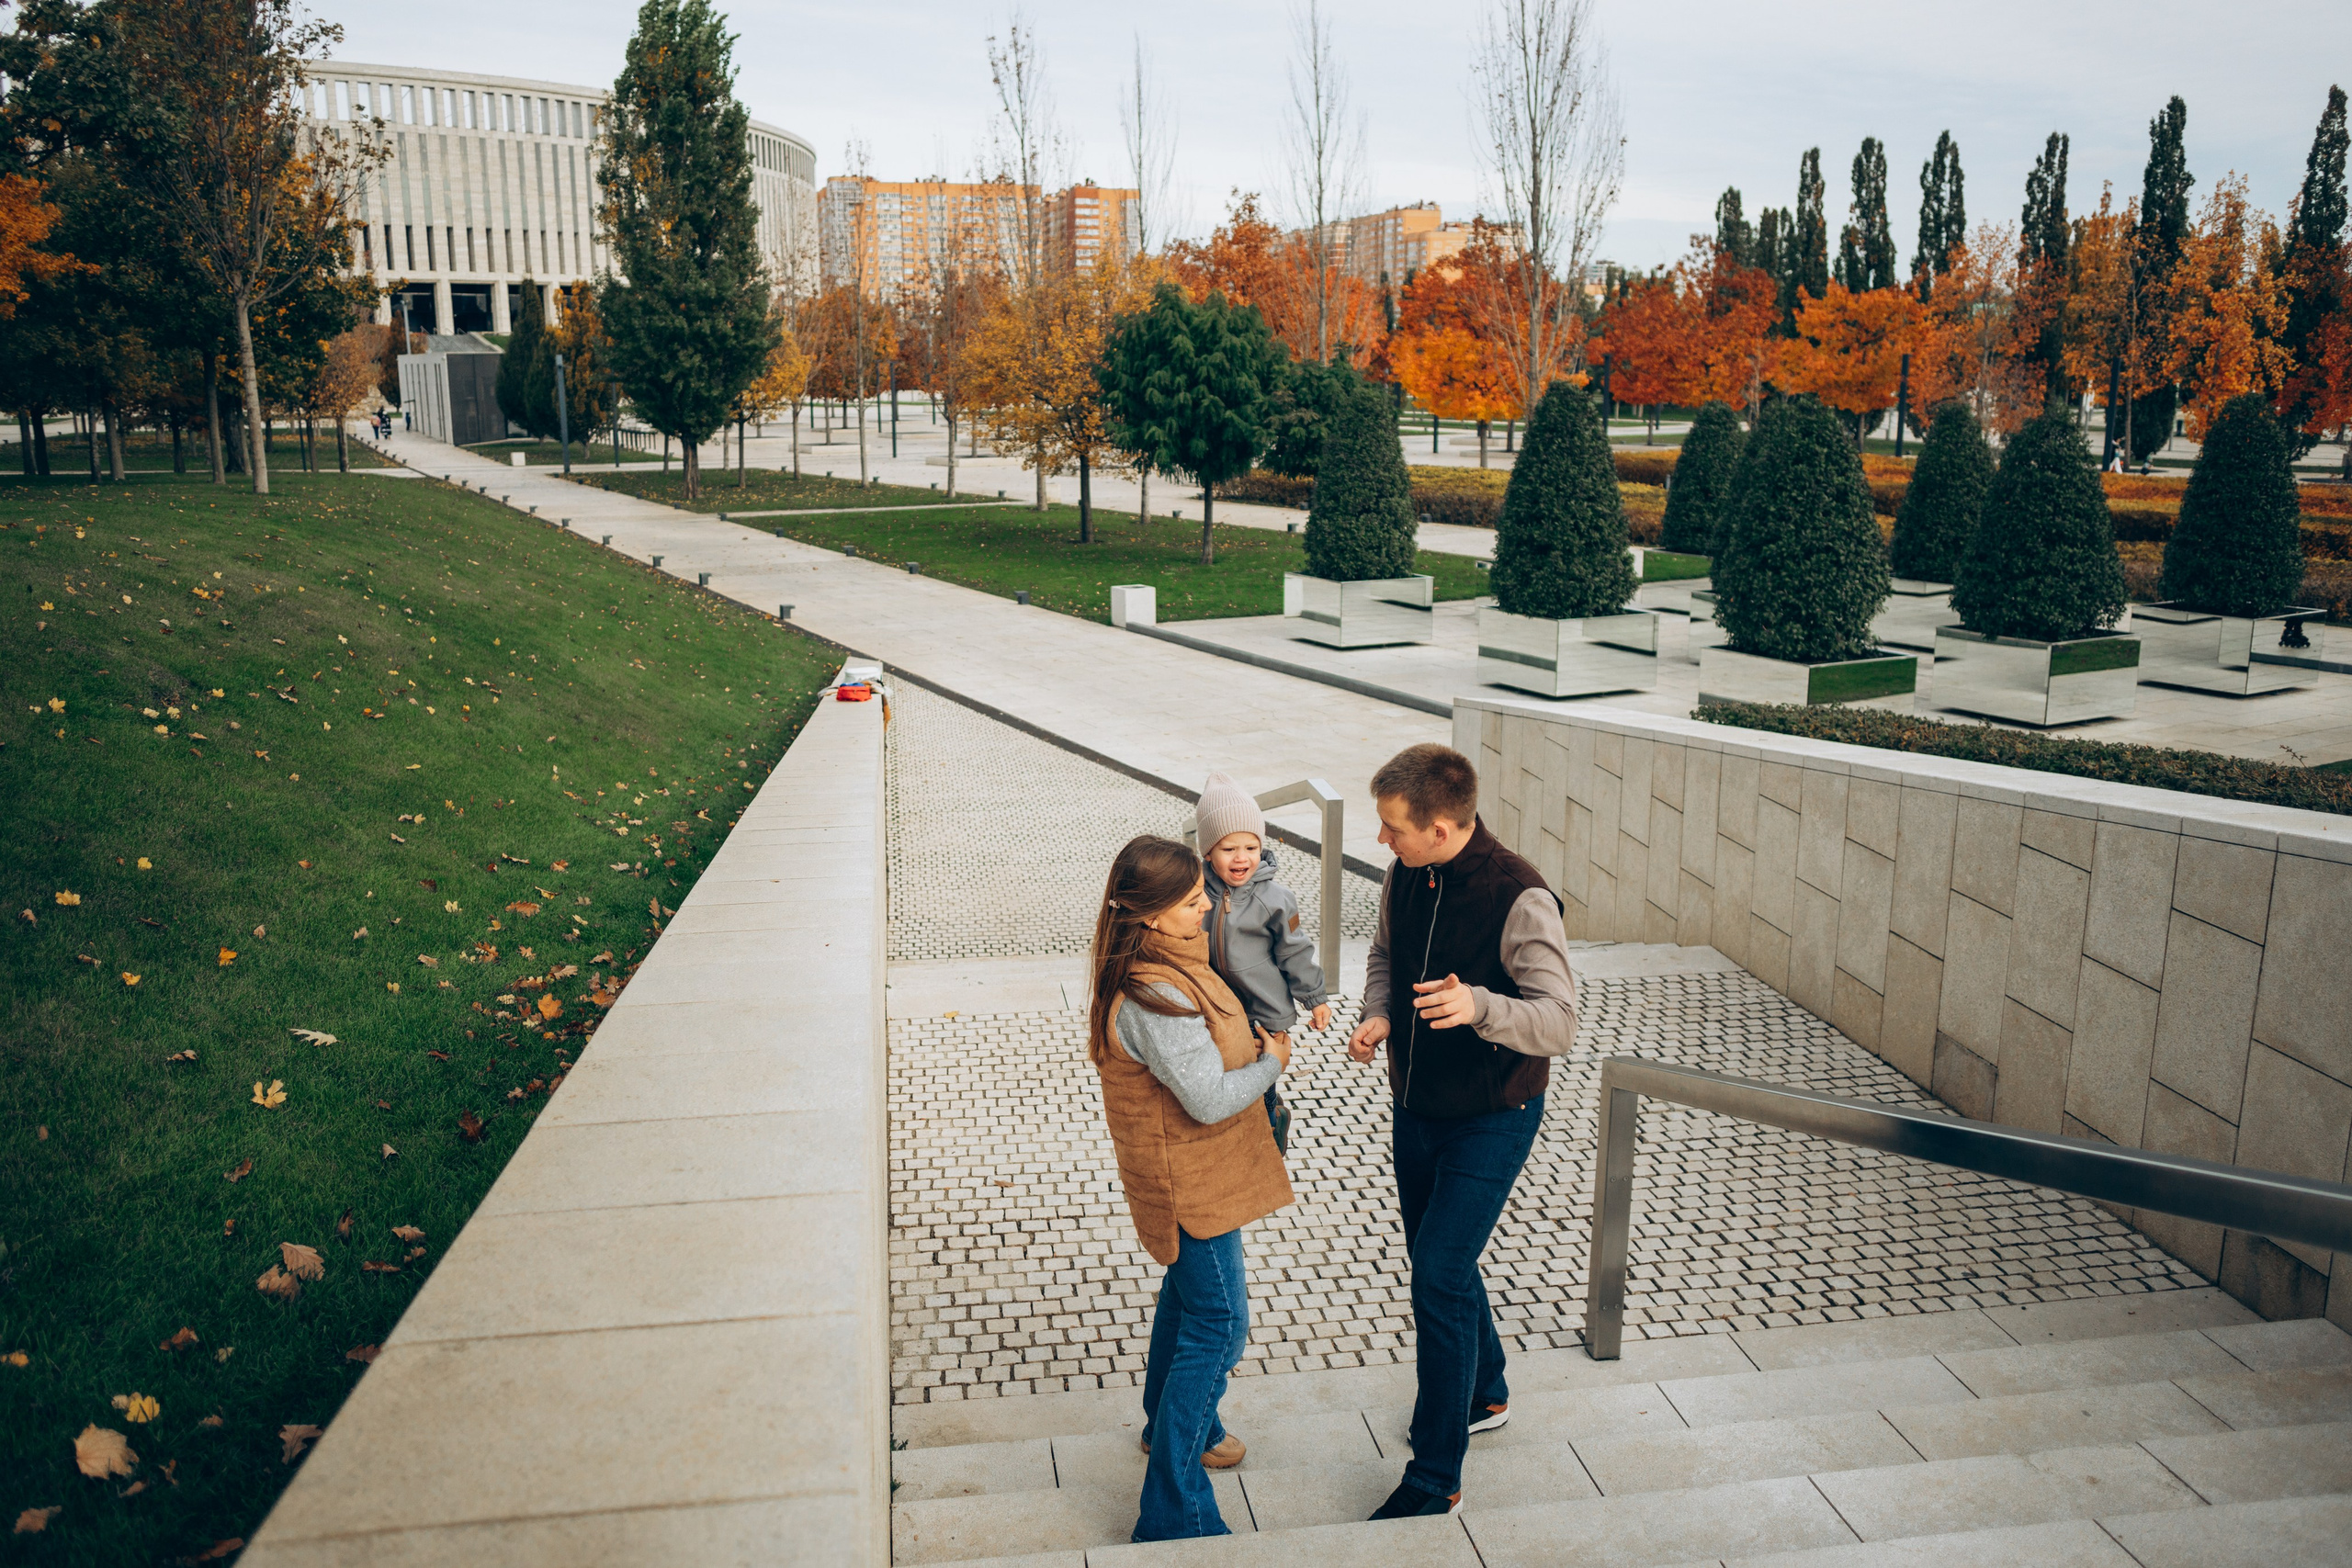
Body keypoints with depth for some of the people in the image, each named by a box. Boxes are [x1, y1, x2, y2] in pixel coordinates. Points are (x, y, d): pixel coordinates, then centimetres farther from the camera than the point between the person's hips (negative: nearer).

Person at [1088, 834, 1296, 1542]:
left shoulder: (1163, 961, -1)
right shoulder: (1153, 998, -33)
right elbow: (1211, 1099, -29)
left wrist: (1246, 1046, 3)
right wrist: (1272, 1061, -14)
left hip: (1195, 1167, 10)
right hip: (1188, 1179, -10)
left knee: (1189, 1289, 26)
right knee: (1217, 1326, -4)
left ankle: (1171, 1424, 49)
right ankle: (1175, 1516, 5)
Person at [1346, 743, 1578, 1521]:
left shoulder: (1519, 899, -26)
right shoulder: (1405, 876, -5)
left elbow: (1560, 1022, -28)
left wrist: (1478, 1005, -46)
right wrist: (1379, 1016, -6)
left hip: (1492, 1116, -7)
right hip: (1416, 1106, 7)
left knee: (1439, 1278, -9)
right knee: (1436, 1264, 20)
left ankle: (1434, 1479, 5)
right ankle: (1484, 1396, 45)